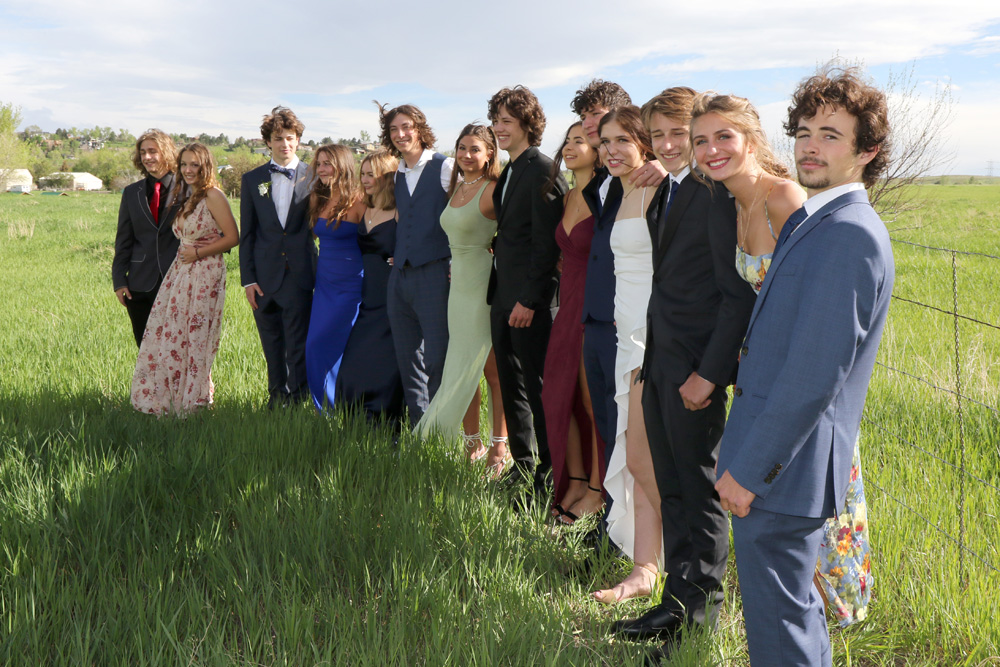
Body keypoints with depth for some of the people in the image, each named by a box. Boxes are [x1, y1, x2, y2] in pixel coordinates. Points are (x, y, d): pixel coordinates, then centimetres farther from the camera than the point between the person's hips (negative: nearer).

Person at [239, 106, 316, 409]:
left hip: (300, 274, -2)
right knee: (272, 346, 10)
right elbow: (246, 234, 10)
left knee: (298, 345, -3)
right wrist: (247, 279, 2)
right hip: (265, 277, 2)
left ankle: (297, 401, 7)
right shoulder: (252, 180, 10)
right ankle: (277, 396, 24)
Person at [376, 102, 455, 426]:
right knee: (408, 360, 10)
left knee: (437, 360, -7)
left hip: (434, 274, -7)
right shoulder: (397, 174, 17)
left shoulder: (445, 167, -3)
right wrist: (397, 256, 17)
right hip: (400, 275, 7)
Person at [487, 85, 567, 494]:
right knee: (511, 385, 15)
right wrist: (498, 293, 13)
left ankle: (548, 473, 9)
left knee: (539, 387, -2)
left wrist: (529, 300, -20)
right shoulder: (508, 173, 16)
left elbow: (546, 243, -18)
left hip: (530, 300, -9)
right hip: (503, 297, 9)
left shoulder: (543, 172, -13)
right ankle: (522, 467, 27)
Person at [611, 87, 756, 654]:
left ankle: (701, 615, 17)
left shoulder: (717, 195, -14)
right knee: (671, 490, 16)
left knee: (699, 492, 3)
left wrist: (708, 372, -18)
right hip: (660, 362, 9)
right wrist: (649, 355, 9)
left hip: (696, 368, -9)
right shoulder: (664, 192, 13)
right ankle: (677, 602, 28)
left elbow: (738, 294, -17)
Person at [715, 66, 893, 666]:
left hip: (784, 464, -10)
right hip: (782, 454, 10)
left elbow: (815, 372, -24)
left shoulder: (849, 234, -20)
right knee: (795, 605, 23)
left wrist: (749, 469, -20)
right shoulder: (814, 222, 14)